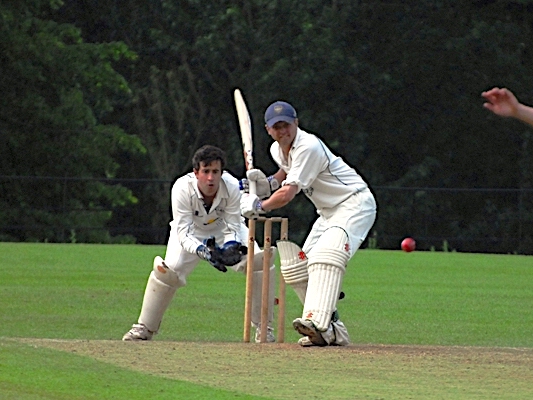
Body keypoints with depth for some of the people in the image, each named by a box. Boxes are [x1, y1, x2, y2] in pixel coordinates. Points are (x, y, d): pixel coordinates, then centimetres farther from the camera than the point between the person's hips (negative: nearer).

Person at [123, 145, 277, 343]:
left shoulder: (232, 187, -31)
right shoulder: (182, 188, -35)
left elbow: (232, 228, -24)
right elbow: (183, 234, -36)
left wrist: (231, 246, -46)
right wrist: (202, 252, -54)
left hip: (224, 230, 1)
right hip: (193, 231, -1)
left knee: (259, 260, -18)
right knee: (168, 270, -21)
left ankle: (263, 327, -6)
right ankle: (144, 328, -2)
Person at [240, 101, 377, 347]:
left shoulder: (308, 147, -25)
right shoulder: (278, 149, 5)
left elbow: (287, 194, -28)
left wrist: (258, 206, -16)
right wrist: (268, 182, 8)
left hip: (355, 204, -10)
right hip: (328, 211, 10)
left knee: (326, 256, -31)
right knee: (300, 266, 4)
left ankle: (318, 323, -46)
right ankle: (333, 331, 5)